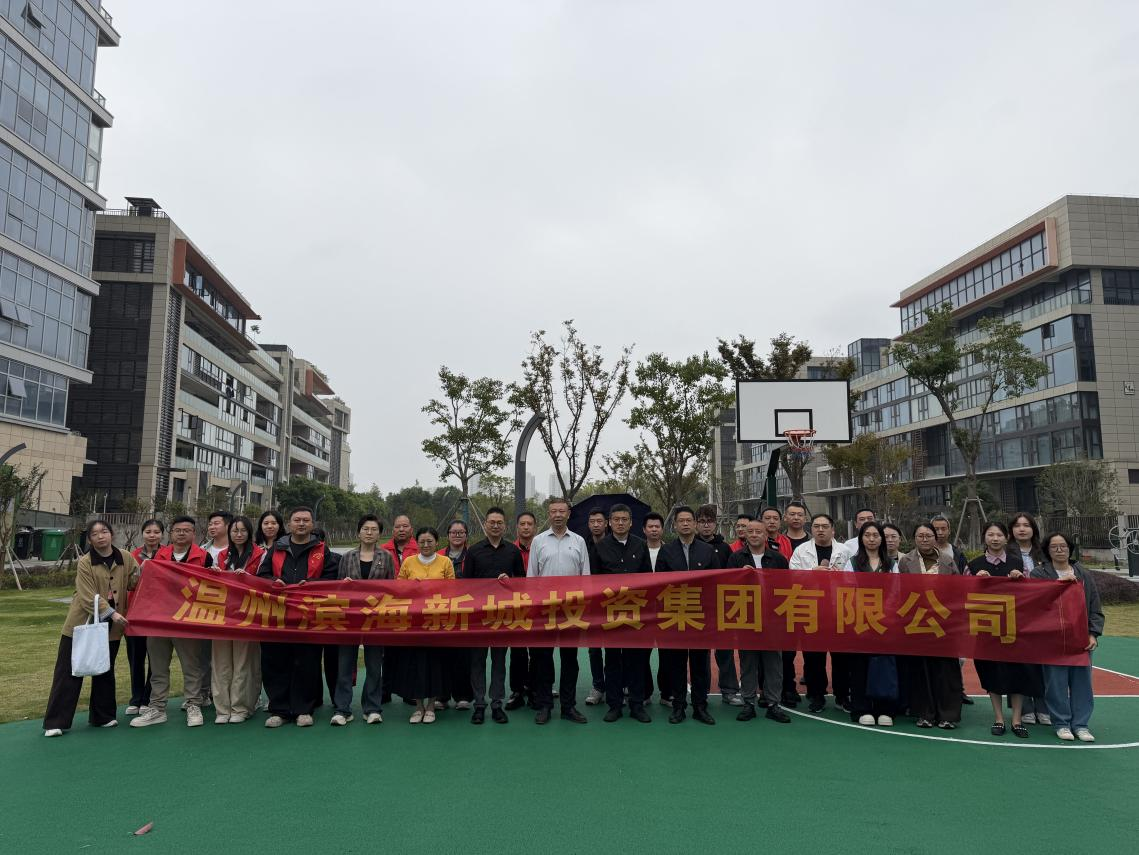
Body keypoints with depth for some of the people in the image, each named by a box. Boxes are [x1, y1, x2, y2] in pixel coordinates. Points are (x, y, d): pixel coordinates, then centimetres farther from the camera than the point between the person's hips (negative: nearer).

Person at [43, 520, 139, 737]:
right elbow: (89, 596, -16)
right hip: (82, 623, -3)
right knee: (69, 672, 2)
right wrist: (111, 613, -27)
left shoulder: (126, 558, 0)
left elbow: (136, 583, 3)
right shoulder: (85, 563, -9)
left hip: (111, 627, 3)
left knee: (105, 671, 13)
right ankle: (55, 722, 9)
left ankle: (103, 717, 24)